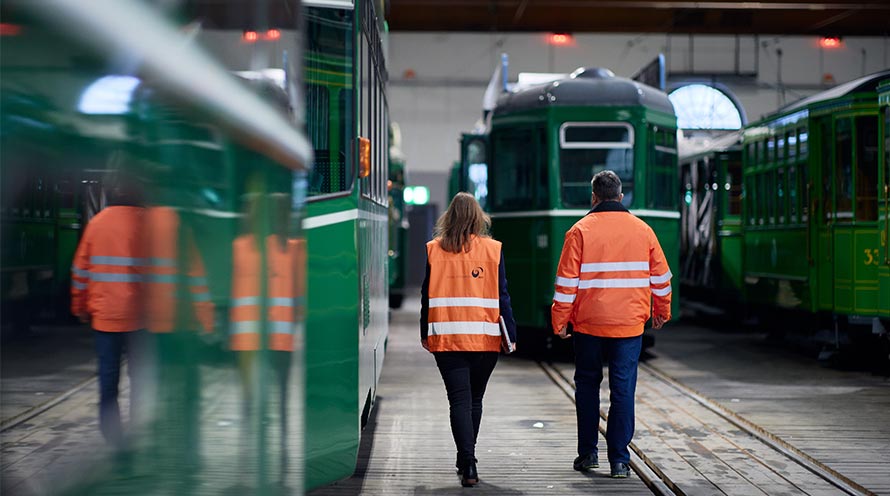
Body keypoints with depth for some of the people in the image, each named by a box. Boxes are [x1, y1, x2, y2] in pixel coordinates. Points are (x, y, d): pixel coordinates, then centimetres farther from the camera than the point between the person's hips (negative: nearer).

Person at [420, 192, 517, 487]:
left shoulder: (434, 250, 0)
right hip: (484, 338, 1)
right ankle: (466, 460, 29)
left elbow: (427, 295, 3)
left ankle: (468, 465, -13)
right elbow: (502, 296, -1)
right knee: (475, 399, 17)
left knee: (459, 401, -1)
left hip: (446, 338, -1)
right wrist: (510, 334, 5)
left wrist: (425, 333, 12)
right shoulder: (492, 250, -1)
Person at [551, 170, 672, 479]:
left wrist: (559, 321, 0)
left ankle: (588, 453, 15)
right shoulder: (642, 230, 4)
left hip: (589, 324, -1)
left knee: (587, 384, 14)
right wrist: (661, 311, 25)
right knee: (623, 389, 3)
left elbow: (567, 281, -7)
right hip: (629, 324, 1)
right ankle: (619, 460, 0)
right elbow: (660, 276, 11)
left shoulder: (581, 231, -4)